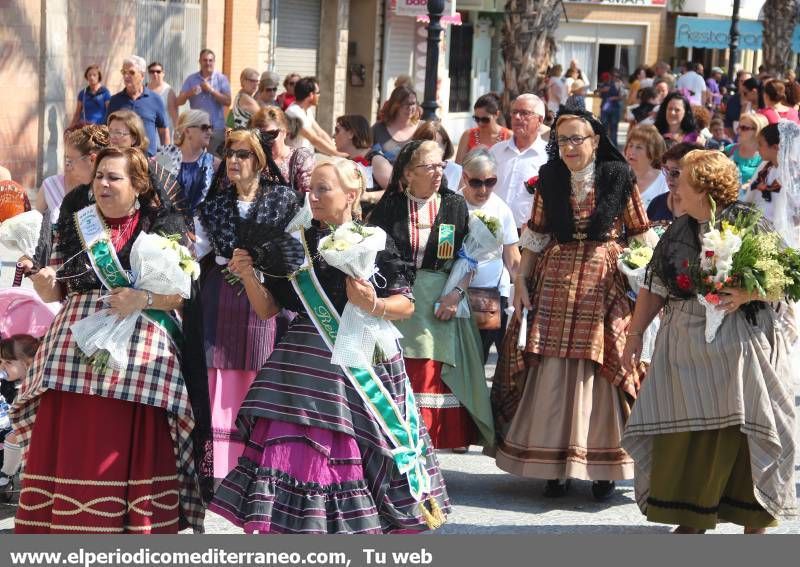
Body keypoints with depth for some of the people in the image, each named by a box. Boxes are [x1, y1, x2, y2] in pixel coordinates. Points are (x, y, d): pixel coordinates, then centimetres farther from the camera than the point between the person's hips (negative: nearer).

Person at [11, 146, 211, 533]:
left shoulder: (166, 227, 4)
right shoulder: (74, 224, 13)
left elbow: (182, 293, -1)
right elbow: (54, 293, 13)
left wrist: (143, 299, -17)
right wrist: (44, 284, -9)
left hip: (139, 358, -3)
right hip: (75, 352, 3)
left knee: (131, 455, -5)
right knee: (67, 452, -1)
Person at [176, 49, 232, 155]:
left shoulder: (222, 79, 5)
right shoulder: (191, 79, 8)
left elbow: (227, 101, -7)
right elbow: (179, 102, 2)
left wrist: (211, 90, -11)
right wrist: (189, 94, -17)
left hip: (216, 127, -1)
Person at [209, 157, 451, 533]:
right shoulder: (298, 243, 9)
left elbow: (406, 305, -1)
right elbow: (269, 307, 11)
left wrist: (373, 305, -19)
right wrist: (250, 276, -6)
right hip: (304, 364, 3)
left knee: (352, 455, 0)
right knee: (294, 451, -4)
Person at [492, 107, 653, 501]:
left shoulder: (619, 179, 0)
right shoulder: (549, 180, 7)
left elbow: (640, 236, 3)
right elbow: (536, 235, 11)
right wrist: (521, 280, 5)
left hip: (604, 284, -2)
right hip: (554, 283, 2)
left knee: (600, 372, -3)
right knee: (552, 373, -1)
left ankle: (602, 467, 6)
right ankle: (553, 466, 8)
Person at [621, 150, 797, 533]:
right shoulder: (677, 233, 12)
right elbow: (654, 288, 17)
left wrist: (745, 294, -22)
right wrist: (635, 335, 15)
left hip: (738, 342, -5)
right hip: (686, 343, 5)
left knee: (738, 428, -3)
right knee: (685, 428, 3)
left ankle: (755, 519, 10)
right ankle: (692, 517, 13)